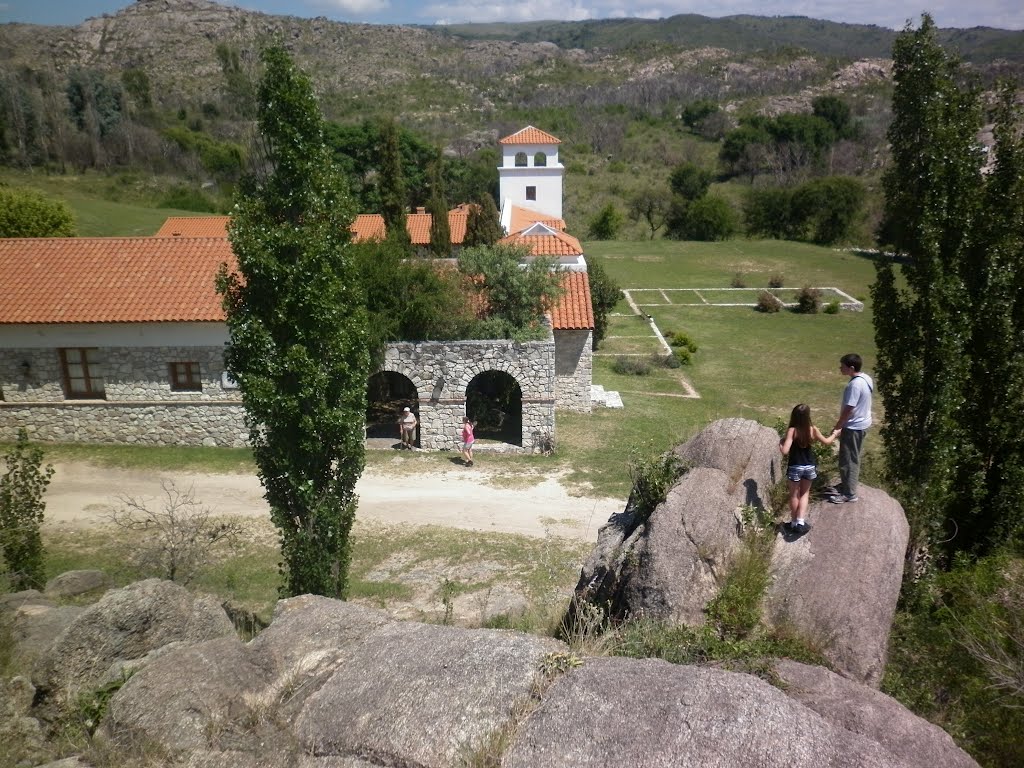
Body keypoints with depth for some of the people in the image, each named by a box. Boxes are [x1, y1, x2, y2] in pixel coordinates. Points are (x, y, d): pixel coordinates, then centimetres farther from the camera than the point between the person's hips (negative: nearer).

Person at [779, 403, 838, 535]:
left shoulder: (792, 430, -21)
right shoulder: (813, 429, -11)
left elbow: (785, 451, -26)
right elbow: (826, 442, 6)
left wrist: (780, 443, -6)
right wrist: (835, 434, 25)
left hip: (795, 468, -3)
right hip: (810, 467, 3)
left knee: (794, 495, 16)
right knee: (805, 493, 21)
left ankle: (794, 523, 28)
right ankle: (801, 522, 11)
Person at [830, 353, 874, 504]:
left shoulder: (855, 385, -27)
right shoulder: (865, 378, 3)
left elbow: (849, 410, -25)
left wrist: (837, 427, -14)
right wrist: (841, 423, 21)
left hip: (853, 427, -10)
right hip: (861, 423, 10)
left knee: (848, 460, 1)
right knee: (852, 458, 22)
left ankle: (849, 494, 9)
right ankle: (846, 485, 36)